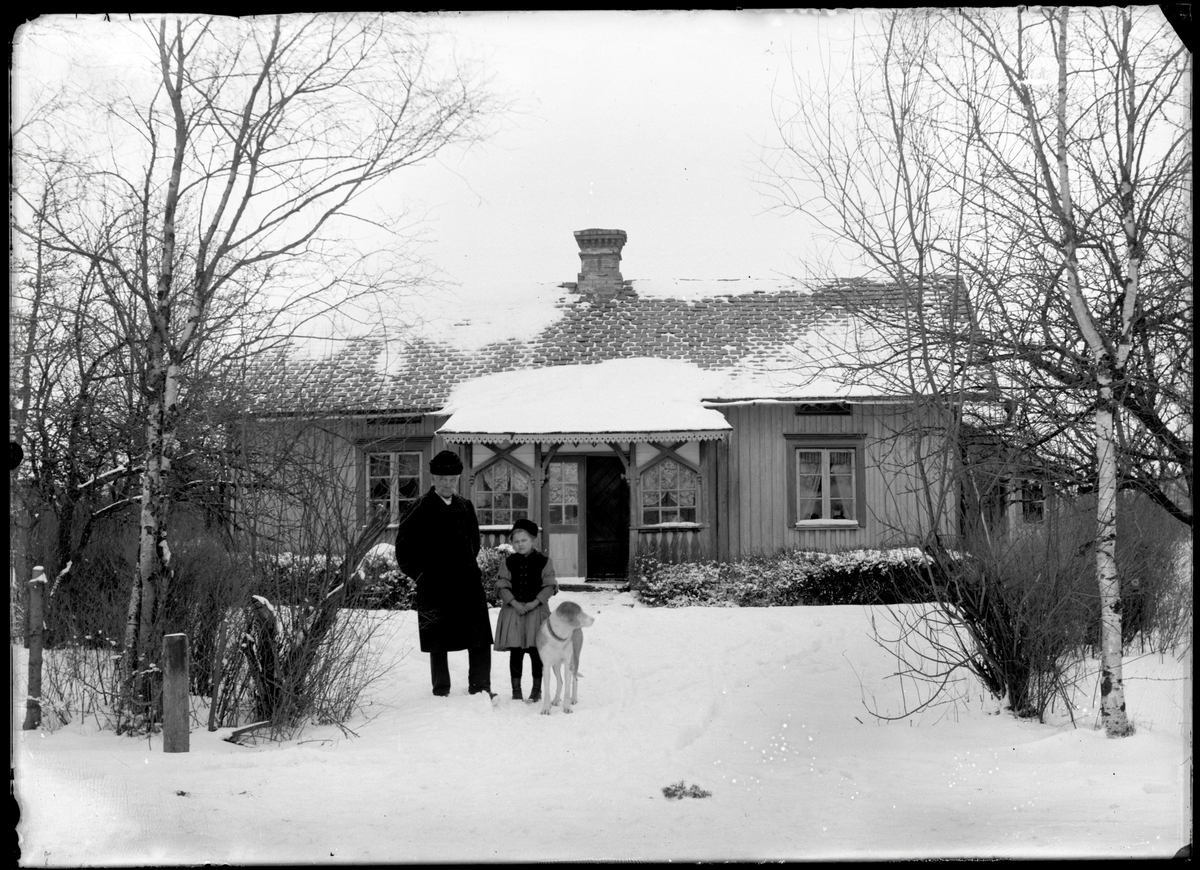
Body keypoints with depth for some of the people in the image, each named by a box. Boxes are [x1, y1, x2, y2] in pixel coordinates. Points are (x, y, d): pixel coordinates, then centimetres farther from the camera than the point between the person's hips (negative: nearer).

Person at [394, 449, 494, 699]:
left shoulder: (465, 507, 9)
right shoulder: (421, 509, -5)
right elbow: (404, 547, -2)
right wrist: (420, 573, -3)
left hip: (468, 584, 4)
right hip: (434, 589, -3)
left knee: (481, 640, -1)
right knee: (438, 644, 6)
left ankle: (481, 689, 9)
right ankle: (441, 692, 17)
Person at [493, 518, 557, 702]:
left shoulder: (543, 561, 0)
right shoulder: (508, 562, 4)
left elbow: (549, 586, -3)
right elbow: (502, 586, 0)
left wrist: (535, 602, -14)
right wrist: (514, 603, -13)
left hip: (536, 609, -1)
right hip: (513, 610, 1)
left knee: (536, 651, 1)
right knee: (515, 652, 2)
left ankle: (537, 688, 12)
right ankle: (516, 689, 9)